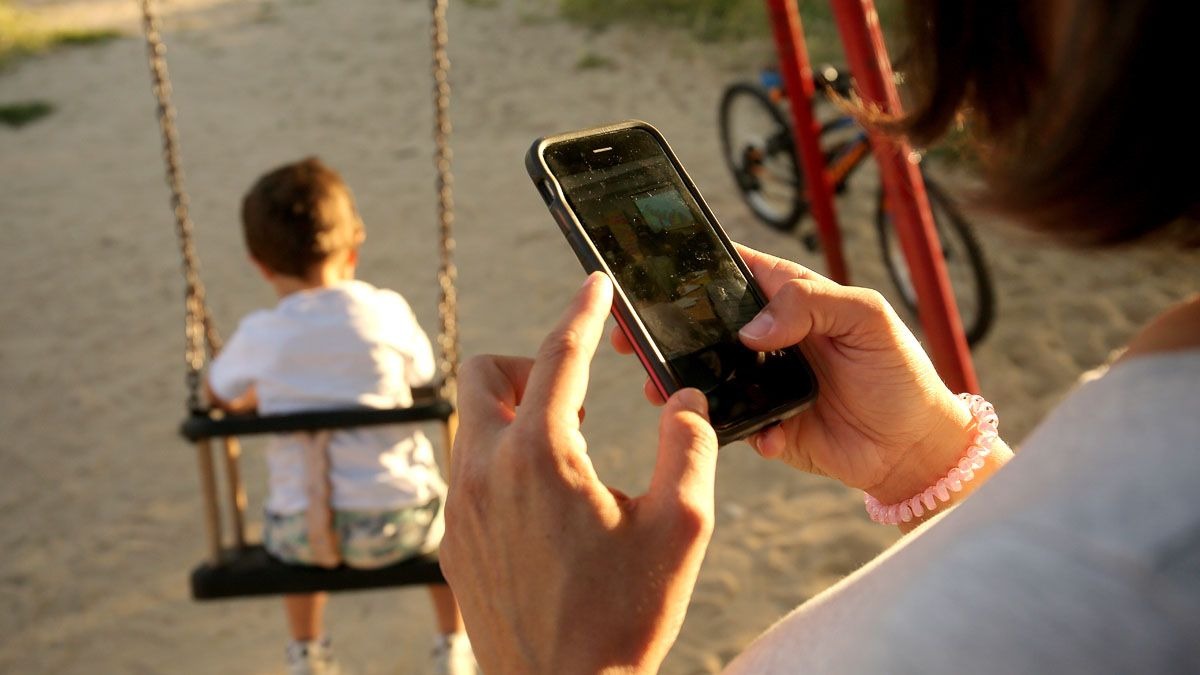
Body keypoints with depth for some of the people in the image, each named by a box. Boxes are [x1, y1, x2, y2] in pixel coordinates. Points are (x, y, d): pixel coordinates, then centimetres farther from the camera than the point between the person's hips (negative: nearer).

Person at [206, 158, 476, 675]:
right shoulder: (385, 310, -8)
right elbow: (422, 375, 9)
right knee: (447, 513, 33)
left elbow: (219, 396, 13)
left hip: (302, 535, 2)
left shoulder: (257, 336, -5)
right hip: (394, 522, -1)